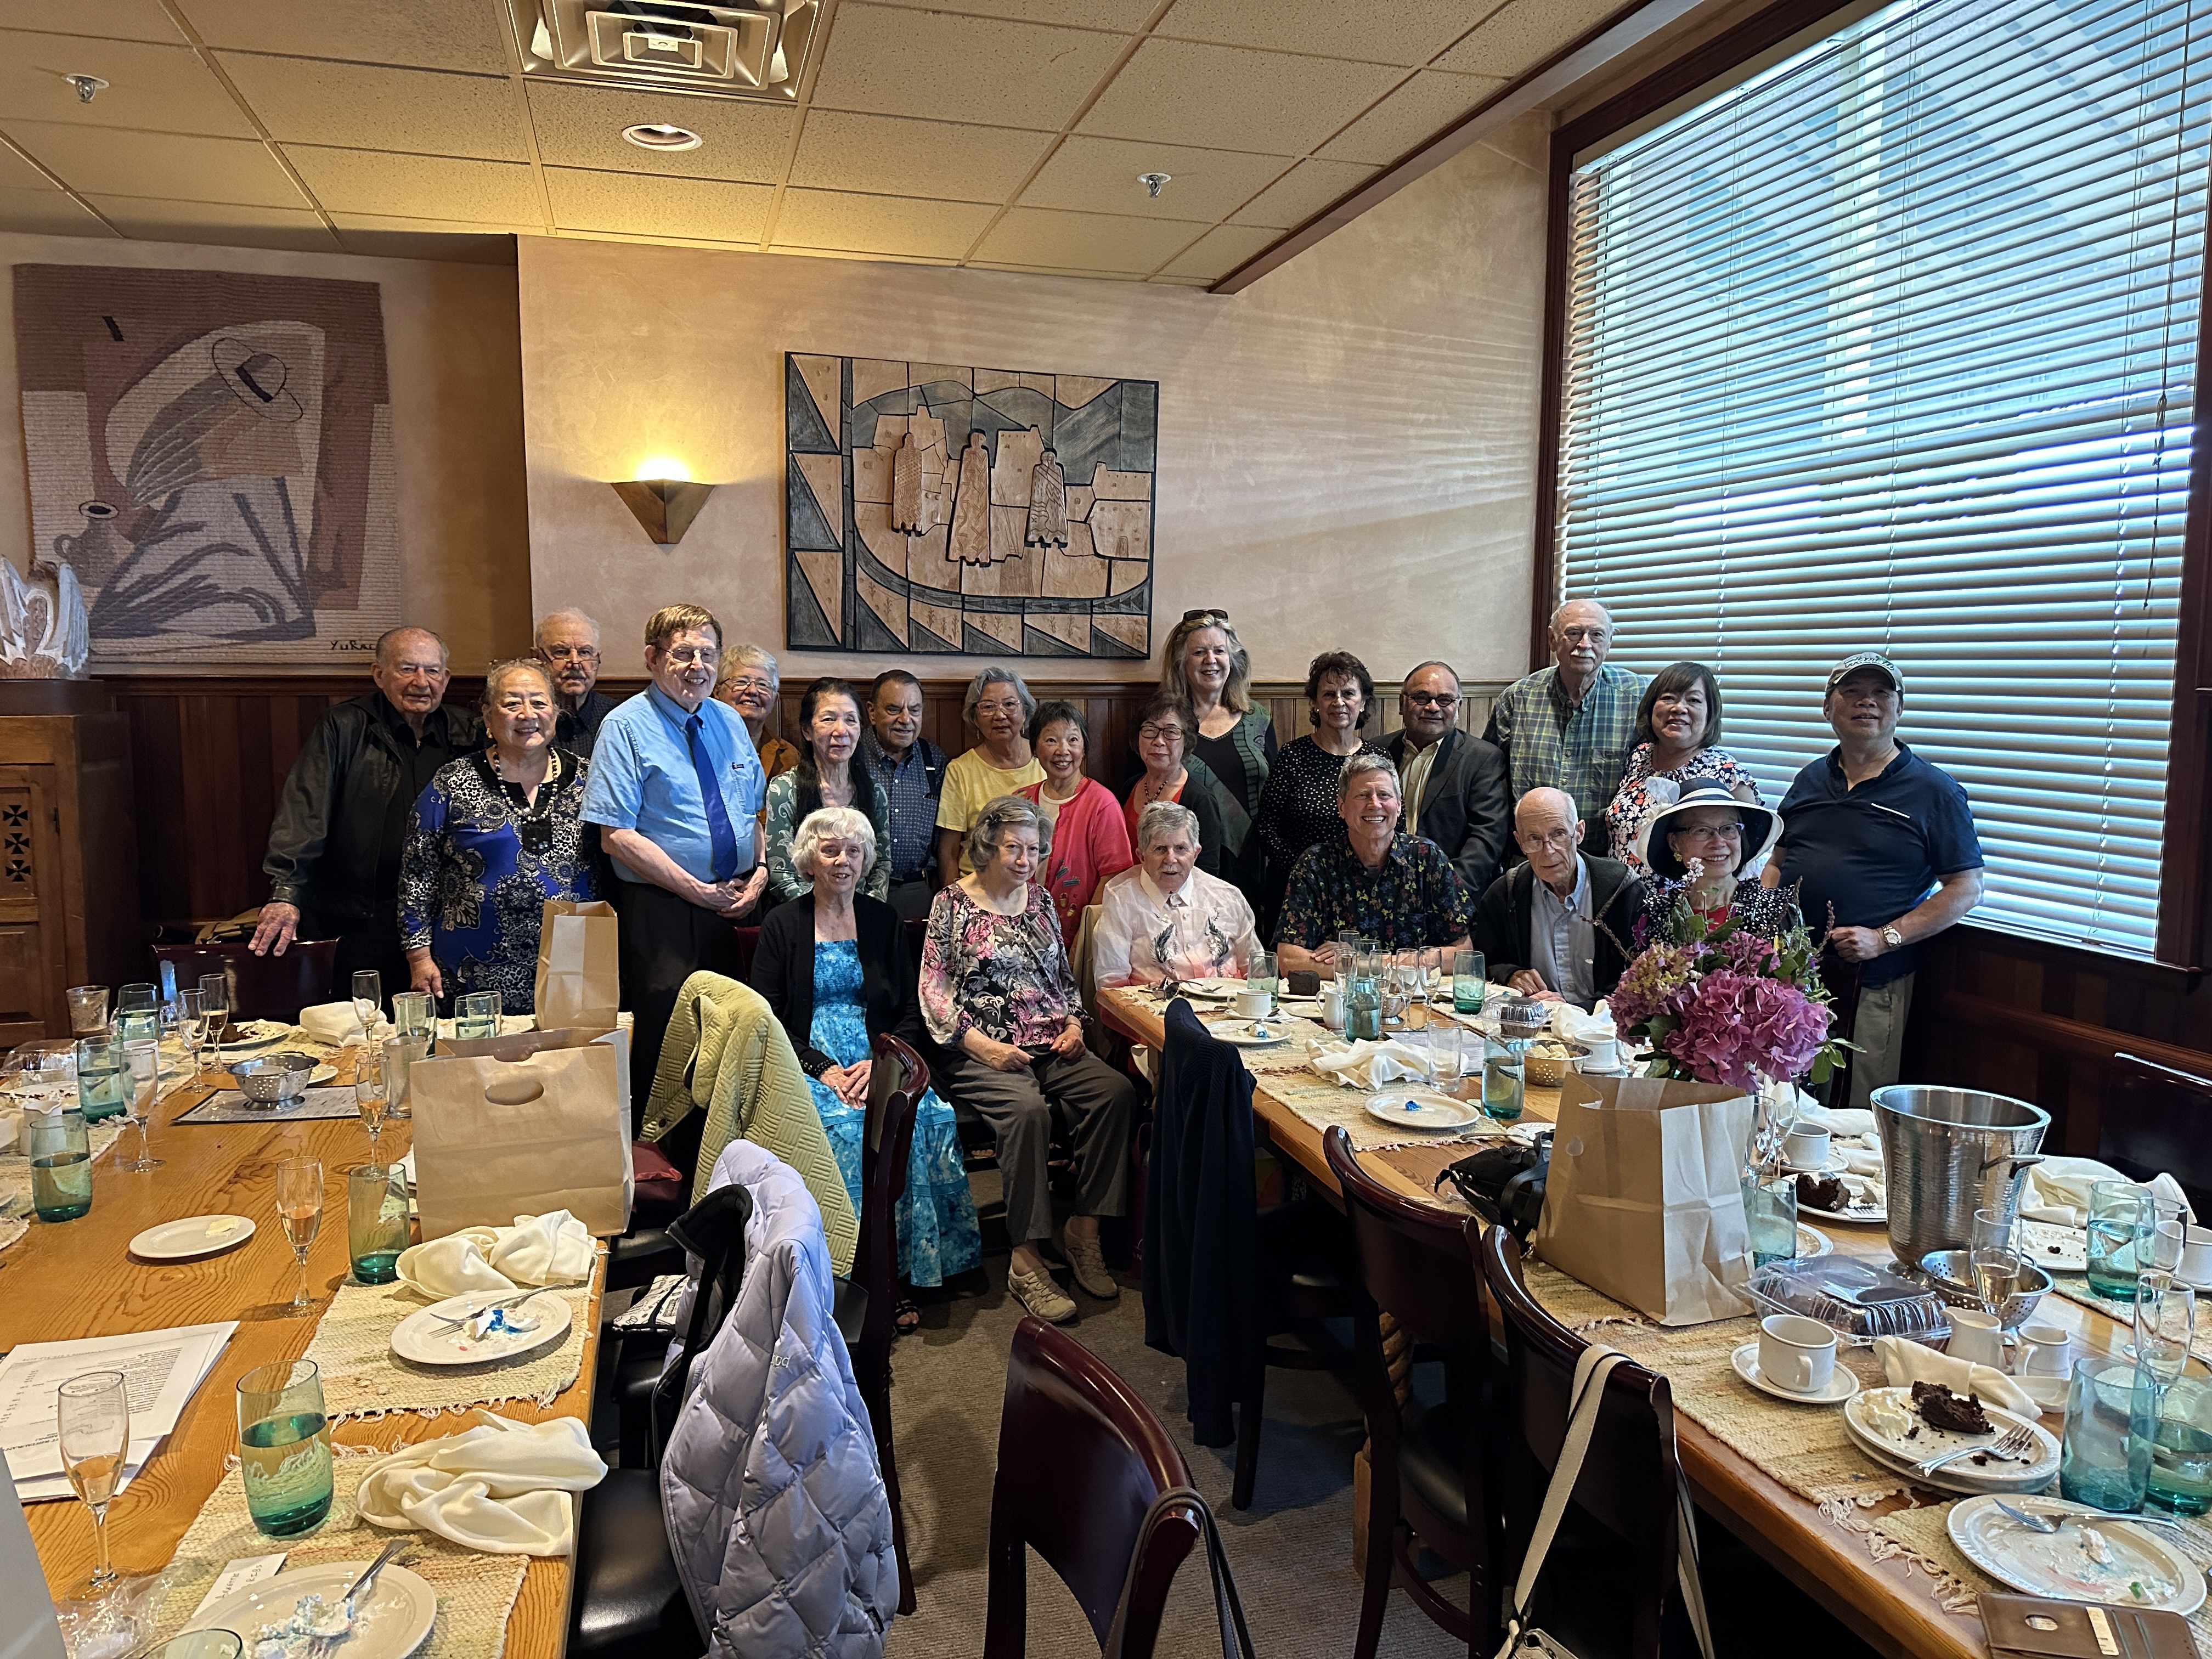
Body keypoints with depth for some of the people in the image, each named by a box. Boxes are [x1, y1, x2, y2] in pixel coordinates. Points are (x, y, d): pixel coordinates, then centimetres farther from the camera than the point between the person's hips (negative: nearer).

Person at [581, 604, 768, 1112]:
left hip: (736, 905, 6)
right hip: (659, 912, -5)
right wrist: (697, 890, -16)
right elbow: (617, 837, -14)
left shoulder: (729, 722, 12)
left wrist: (760, 871, -2)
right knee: (665, 1045, 0)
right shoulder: (626, 727, -7)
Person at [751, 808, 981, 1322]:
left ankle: (905, 1261, -18)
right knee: (845, 1126, -32)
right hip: (809, 1065, -2)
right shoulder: (782, 925, 7)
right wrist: (823, 1069, -14)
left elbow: (911, 1014, 10)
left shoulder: (884, 921, 14)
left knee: (926, 1117, -28)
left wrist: (881, 1062, -10)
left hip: (879, 1063, 2)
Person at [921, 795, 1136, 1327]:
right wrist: (984, 1046, -15)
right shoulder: (953, 904, 1)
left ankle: (1083, 1233, -13)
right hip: (984, 1053, -5)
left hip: (1051, 1047, 5)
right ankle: (1026, 1263, -26)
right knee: (1028, 1110, -35)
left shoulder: (1040, 900, 16)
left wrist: (1074, 1024, 5)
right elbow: (934, 991, -5)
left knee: (1116, 1092, -22)